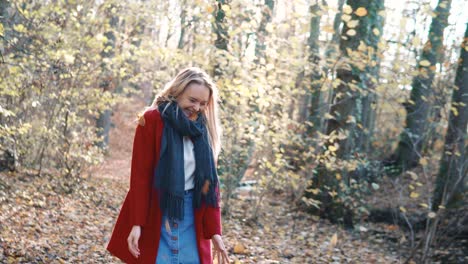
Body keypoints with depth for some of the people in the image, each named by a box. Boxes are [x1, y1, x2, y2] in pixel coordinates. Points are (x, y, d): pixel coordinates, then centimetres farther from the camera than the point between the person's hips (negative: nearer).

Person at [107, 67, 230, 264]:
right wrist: (137, 223, -12)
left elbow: (210, 181, 7)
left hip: (191, 216, 4)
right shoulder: (152, 120, -7)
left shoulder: (204, 128, 6)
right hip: (156, 215, -4)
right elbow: (140, 175, -9)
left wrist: (214, 230, 2)